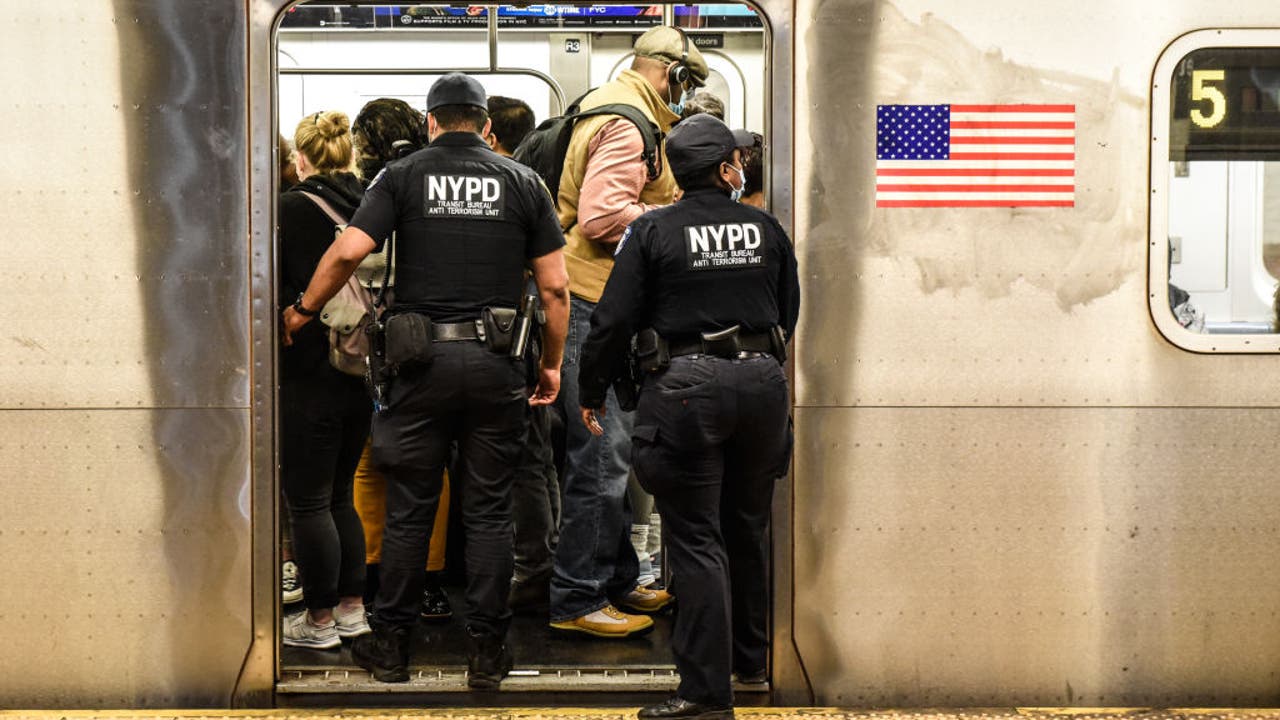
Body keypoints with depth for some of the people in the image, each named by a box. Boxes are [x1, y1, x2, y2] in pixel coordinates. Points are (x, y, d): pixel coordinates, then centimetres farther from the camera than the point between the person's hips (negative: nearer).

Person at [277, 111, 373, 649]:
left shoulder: (292, 210, -12)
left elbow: (274, 292, -13)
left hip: (310, 377, -6)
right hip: (361, 374, 6)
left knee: (307, 500, 3)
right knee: (339, 495, 18)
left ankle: (320, 620, 8)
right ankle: (352, 608, 23)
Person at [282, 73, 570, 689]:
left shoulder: (404, 176, 3)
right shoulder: (522, 182, 7)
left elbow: (348, 251, -9)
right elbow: (555, 287, 3)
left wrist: (302, 310, 6)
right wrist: (552, 364, 13)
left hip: (422, 359, -1)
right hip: (495, 363, 1)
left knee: (408, 510, 8)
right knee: (488, 511, 7)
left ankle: (390, 645, 15)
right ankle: (486, 652, 11)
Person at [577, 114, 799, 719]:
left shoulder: (653, 231, -5)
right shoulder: (765, 229, 6)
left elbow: (615, 319, -6)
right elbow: (789, 312, 15)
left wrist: (592, 391, 6)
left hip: (686, 386, -4)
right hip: (761, 384, 4)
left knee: (696, 541, -2)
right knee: (745, 531, 20)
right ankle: (750, 658, 34)